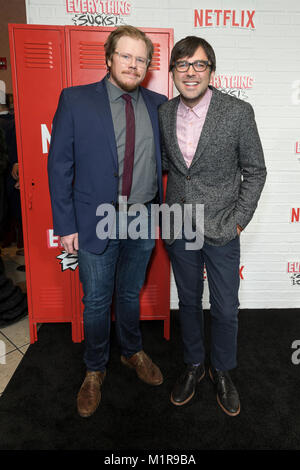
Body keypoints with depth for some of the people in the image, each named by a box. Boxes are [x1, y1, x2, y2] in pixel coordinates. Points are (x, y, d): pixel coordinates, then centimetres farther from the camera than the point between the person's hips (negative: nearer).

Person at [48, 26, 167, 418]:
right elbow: (59, 165, -5)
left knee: (130, 293, 20)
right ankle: (95, 371, 36)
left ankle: (133, 352, 44)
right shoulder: (75, 100, -4)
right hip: (97, 222, -2)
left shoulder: (158, 104, 6)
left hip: (143, 220, 3)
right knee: (96, 301, 12)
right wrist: (66, 224, -9)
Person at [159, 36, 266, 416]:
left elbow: (255, 171, -3)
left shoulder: (238, 112, -9)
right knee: (188, 302, 17)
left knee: (225, 310, 9)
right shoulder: (164, 113, 1)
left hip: (221, 231, -2)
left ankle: (222, 371, 37)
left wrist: (238, 221, -8)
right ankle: (193, 365, 40)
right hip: (179, 229, 3)